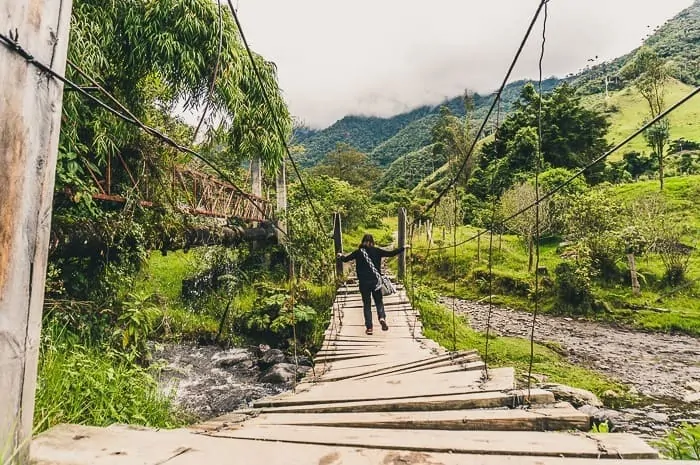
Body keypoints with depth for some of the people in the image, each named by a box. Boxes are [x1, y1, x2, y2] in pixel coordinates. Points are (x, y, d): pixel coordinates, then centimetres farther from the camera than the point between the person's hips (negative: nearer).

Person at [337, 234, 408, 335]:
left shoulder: (358, 252, 0)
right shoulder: (376, 251, -2)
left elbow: (346, 259, 11)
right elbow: (391, 253, -2)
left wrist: (341, 256, 33)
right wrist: (403, 248, 9)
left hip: (363, 282, 1)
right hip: (375, 281, 0)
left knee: (367, 304, 9)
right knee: (379, 301, 14)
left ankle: (369, 327, 6)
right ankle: (382, 317, -11)